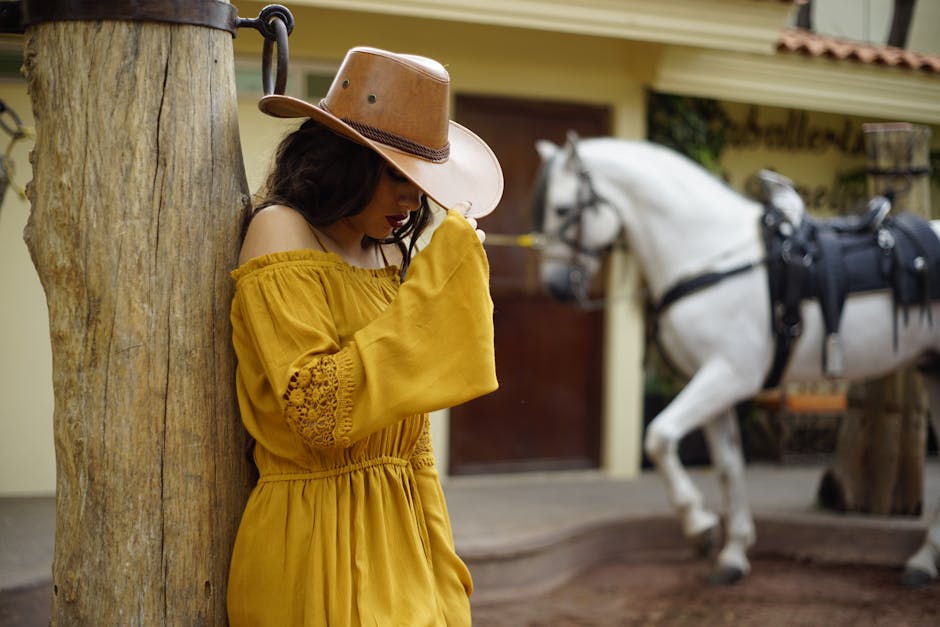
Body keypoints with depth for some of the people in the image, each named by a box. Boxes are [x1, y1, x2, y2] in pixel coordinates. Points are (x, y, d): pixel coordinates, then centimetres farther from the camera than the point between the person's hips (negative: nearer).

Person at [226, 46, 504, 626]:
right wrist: (437, 276, -20)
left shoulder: (391, 252, 10)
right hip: (321, 545, -7)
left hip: (405, 535, 7)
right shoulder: (281, 235, -12)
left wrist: (441, 578, 16)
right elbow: (322, 412, -25)